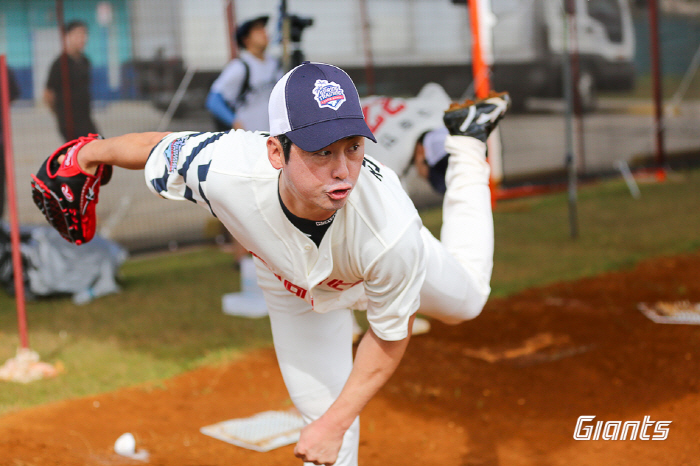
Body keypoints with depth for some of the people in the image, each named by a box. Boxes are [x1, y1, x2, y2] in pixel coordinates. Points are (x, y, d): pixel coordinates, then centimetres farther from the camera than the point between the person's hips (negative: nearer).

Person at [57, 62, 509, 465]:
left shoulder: (393, 230, -48)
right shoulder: (225, 169, -46)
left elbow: (390, 336, -29)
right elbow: (160, 146, -21)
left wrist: (335, 423, -30)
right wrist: (93, 150, -2)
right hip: (293, 288, 1)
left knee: (467, 300, 28)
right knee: (322, 410, 5)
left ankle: (467, 144, 40)